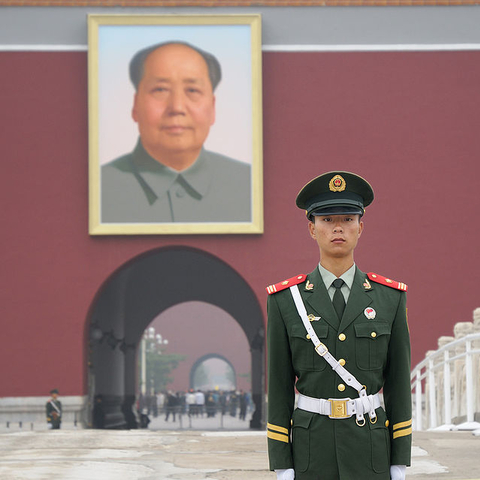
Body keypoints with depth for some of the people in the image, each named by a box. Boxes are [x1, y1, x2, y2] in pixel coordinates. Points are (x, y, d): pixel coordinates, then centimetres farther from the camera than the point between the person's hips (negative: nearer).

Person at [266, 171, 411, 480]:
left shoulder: (390, 298, 4)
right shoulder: (285, 300, 1)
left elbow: (399, 383, 5)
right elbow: (279, 386, 2)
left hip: (370, 452, 0)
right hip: (311, 451, 0)